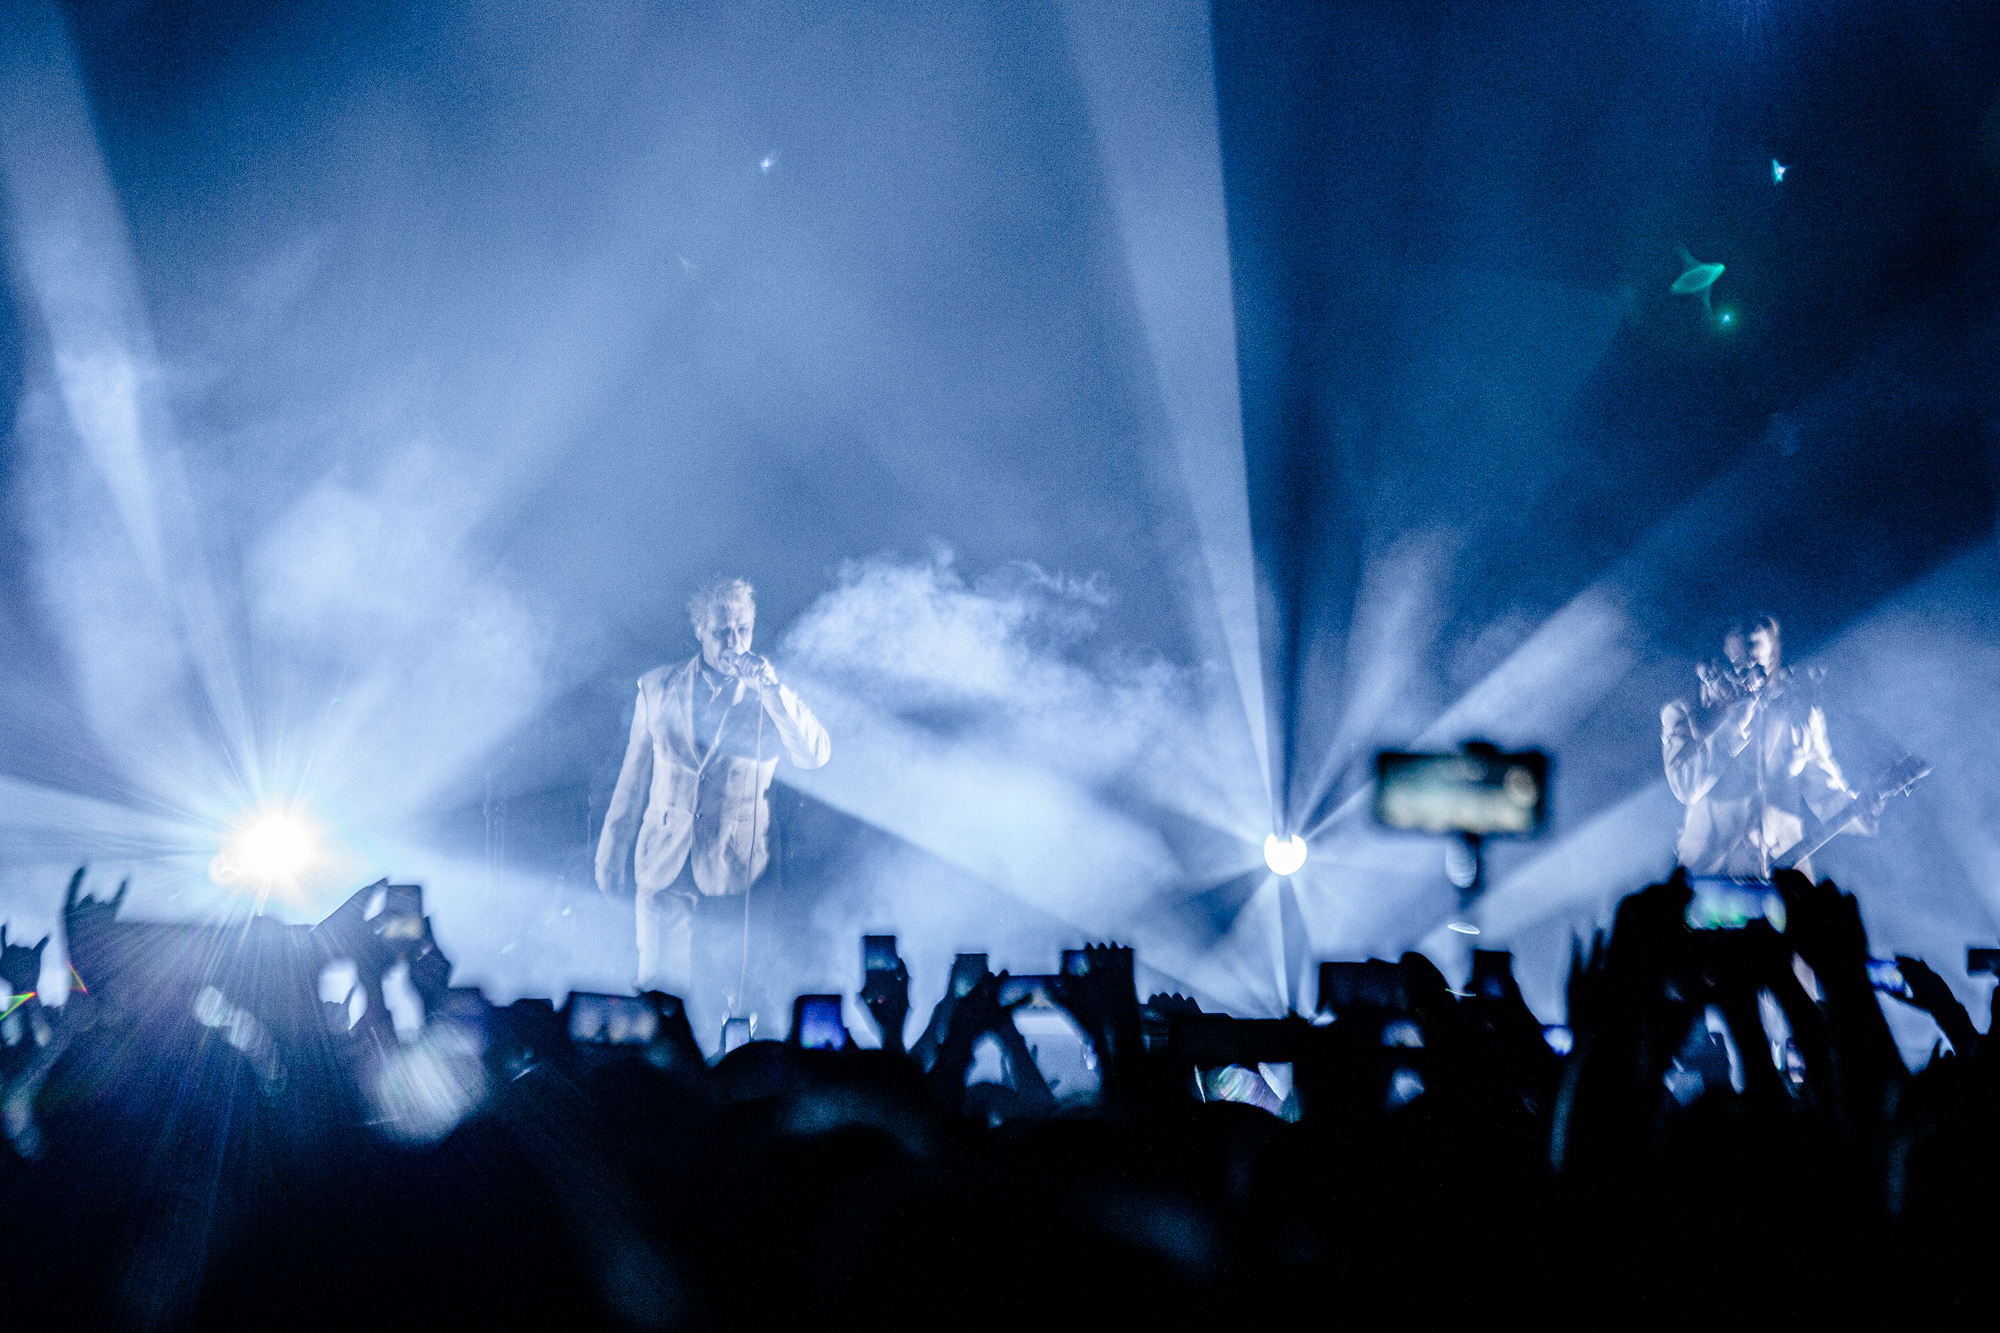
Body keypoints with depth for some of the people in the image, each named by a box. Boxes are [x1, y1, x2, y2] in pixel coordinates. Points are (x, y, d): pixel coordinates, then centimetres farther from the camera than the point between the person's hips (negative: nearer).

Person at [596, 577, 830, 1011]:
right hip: (665, 865, 2)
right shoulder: (658, 687, 5)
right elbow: (635, 774, 10)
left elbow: (815, 755, -15)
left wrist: (770, 689, -21)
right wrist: (612, 854, 10)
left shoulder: (771, 695, 0)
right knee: (661, 988, 4)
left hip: (736, 872, -1)